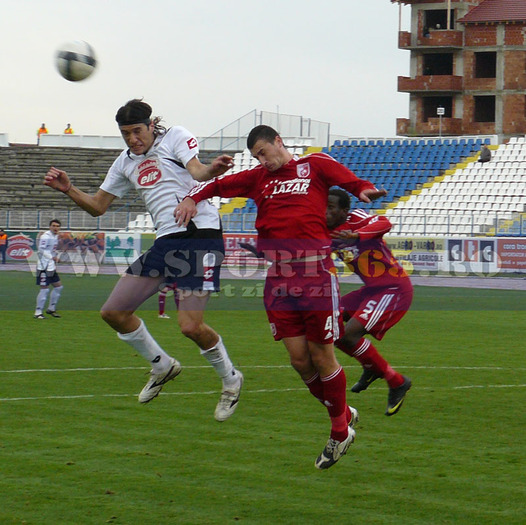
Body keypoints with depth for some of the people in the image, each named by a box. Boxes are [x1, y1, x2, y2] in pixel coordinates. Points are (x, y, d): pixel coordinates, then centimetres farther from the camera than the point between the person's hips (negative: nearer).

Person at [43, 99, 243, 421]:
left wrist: (212, 171, -40)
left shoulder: (175, 136, 2)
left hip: (200, 234, -7)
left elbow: (196, 170, -16)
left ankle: (230, 380, 11)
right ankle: (162, 365, 23)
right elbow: (98, 206, 23)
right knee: (114, 312, 2)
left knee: (190, 326, -17)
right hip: (166, 242, 7)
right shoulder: (126, 162, 19)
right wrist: (69, 189, 5)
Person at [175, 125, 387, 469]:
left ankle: (340, 432, 15)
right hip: (278, 279, 4)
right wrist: (192, 199, 6)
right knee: (298, 357, 1)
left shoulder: (315, 166, 10)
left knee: (321, 356, -2)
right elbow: (217, 184, 24)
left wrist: (365, 190, -22)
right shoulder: (258, 178, 21)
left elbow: (352, 182, -1)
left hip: (316, 275, -4)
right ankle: (343, 414, 23)